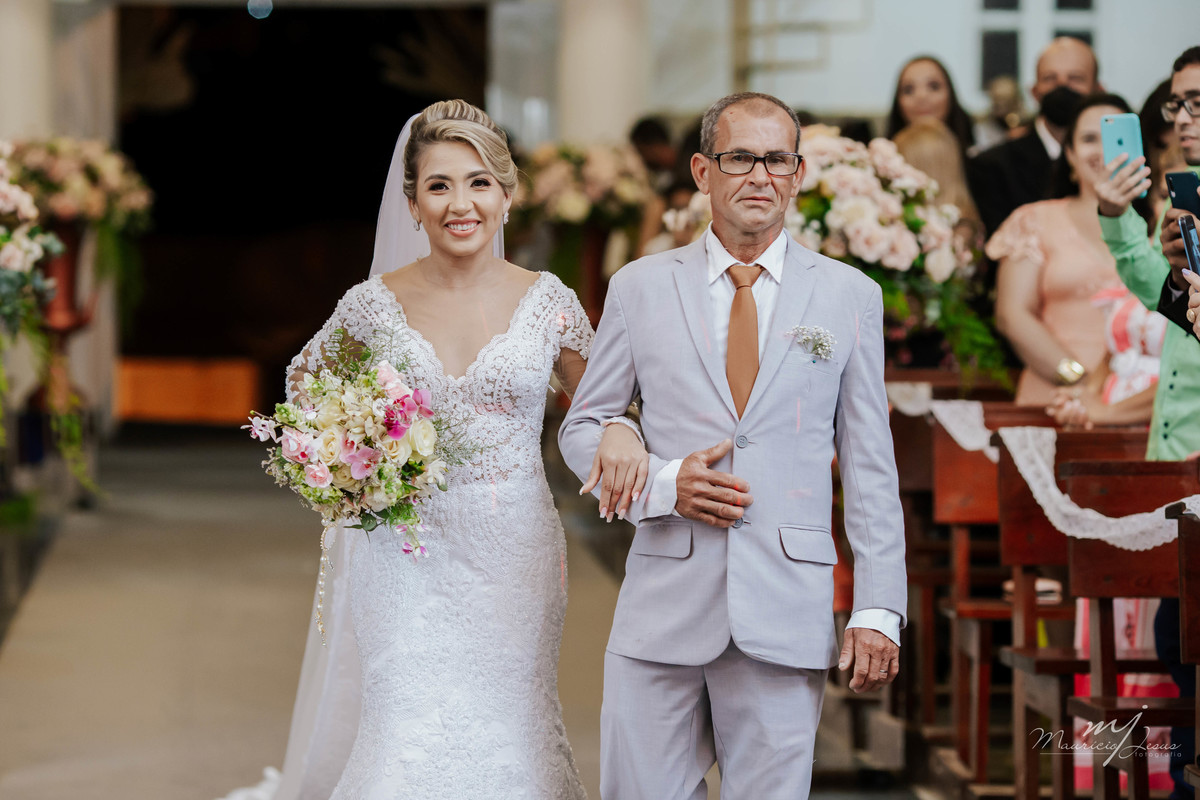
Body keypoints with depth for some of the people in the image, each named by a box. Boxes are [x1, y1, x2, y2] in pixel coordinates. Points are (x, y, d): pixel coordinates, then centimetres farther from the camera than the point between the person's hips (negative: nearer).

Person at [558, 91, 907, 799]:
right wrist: (662, 482, -6)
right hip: (663, 603, 1)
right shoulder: (640, 288, 8)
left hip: (787, 612, 0)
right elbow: (582, 427, 14)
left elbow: (870, 464, 7)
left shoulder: (850, 296, 7)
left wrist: (879, 610, 0)